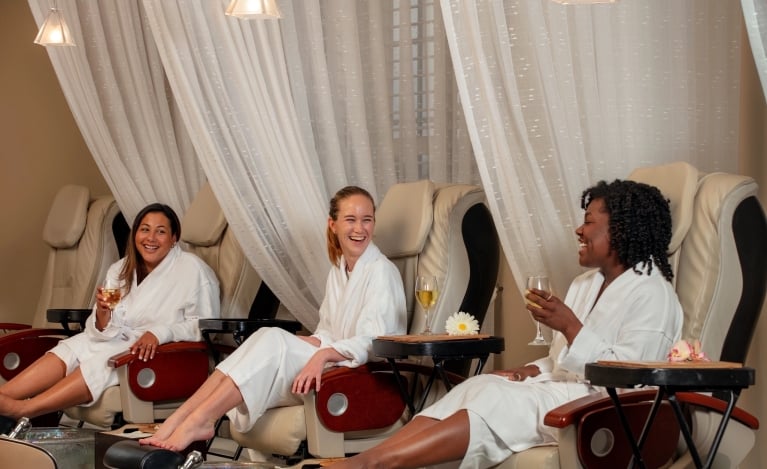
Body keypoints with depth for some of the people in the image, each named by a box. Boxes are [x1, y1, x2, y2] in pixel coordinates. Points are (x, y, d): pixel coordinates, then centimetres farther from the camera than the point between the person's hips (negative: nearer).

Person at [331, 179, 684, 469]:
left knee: (497, 403, -28)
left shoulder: (651, 292, -7)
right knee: (478, 388, -19)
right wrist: (528, 371, 0)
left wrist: (569, 327, -22)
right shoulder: (585, 284, 22)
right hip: (561, 389, 8)